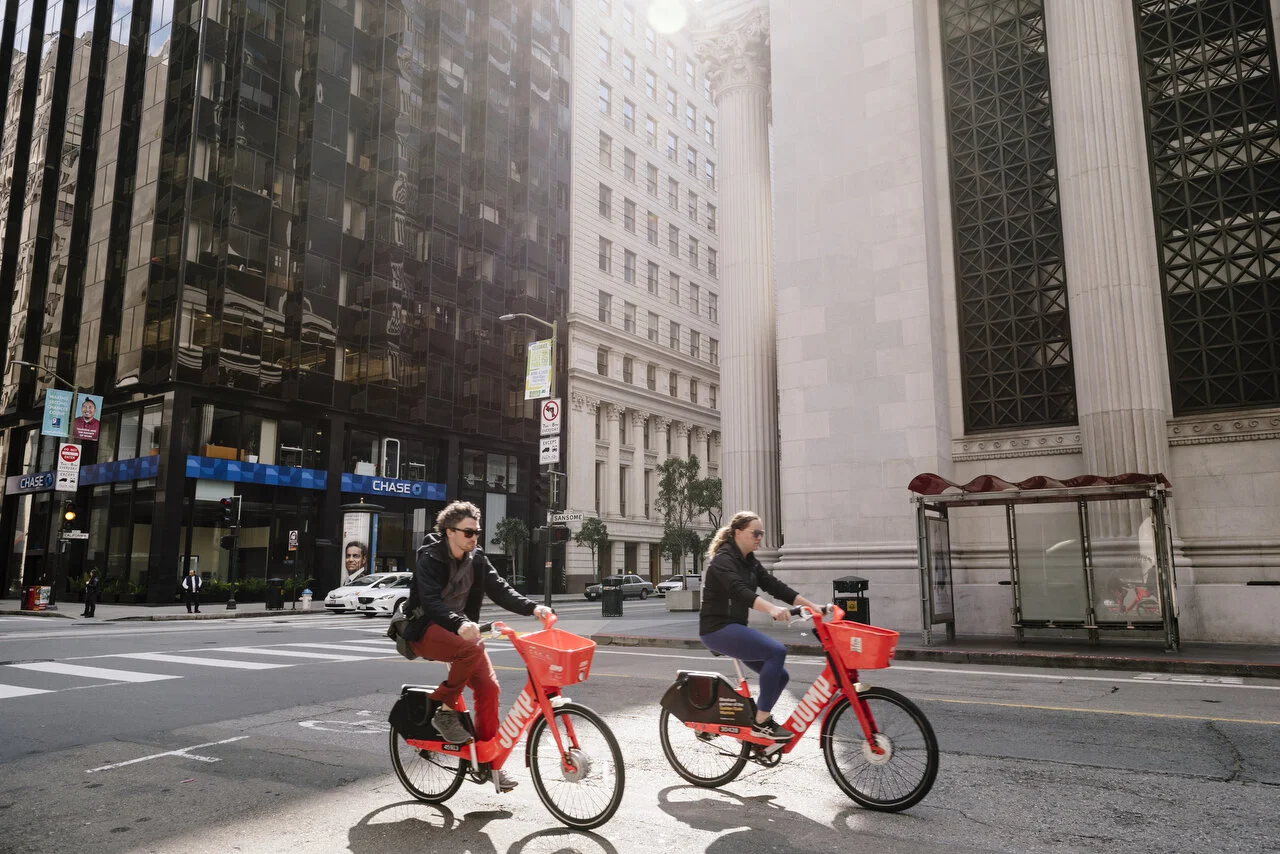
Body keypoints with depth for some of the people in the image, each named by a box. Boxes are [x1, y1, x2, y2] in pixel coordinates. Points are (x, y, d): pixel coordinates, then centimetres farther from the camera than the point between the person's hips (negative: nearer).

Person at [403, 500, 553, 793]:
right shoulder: (429, 559, -15)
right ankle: (445, 710, -16)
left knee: (488, 685, -10)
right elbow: (431, 602, -28)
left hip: (460, 630, 6)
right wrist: (459, 624, -45)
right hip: (426, 630, -6)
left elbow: (500, 590, -3)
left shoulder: (476, 559, 3)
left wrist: (532, 607, -19)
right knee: (473, 648, -34)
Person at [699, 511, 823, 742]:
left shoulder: (749, 562, 13)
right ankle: (761, 721, -16)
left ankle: (753, 723, 16)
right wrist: (772, 609, -48)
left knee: (780, 675, 4)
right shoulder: (723, 560, -15)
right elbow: (739, 591, -32)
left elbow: (775, 586, 8)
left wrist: (811, 605, -2)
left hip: (735, 628, 9)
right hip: (718, 629, -9)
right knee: (777, 650, -24)